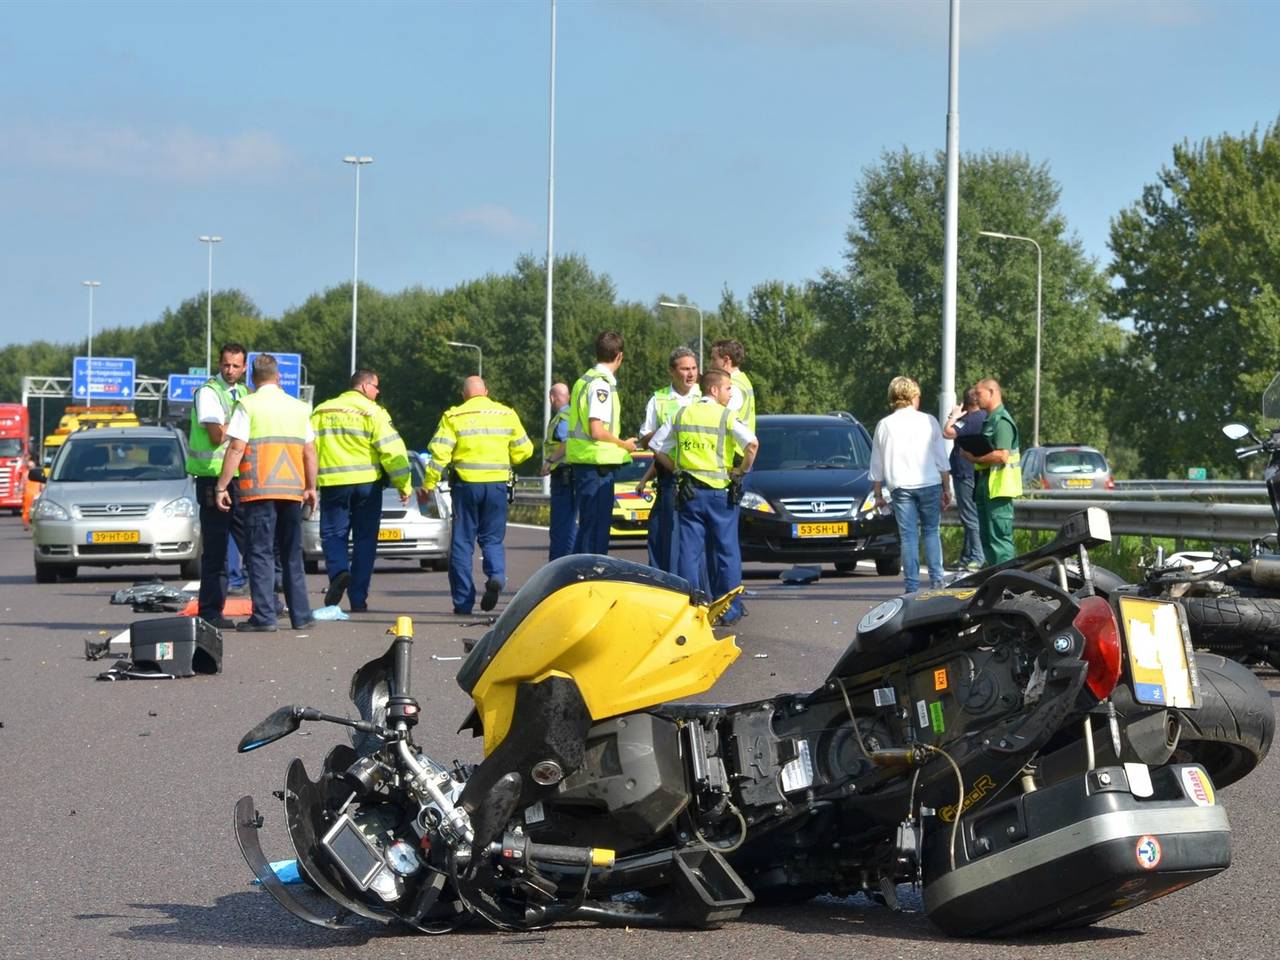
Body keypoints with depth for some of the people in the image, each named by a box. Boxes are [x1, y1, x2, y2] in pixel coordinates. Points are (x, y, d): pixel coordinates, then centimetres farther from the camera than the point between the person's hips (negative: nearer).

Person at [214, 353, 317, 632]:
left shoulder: (247, 406, -4)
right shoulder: (299, 408, 11)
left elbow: (236, 450, -9)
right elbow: (310, 452, 11)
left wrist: (222, 487, -6)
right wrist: (311, 488, 20)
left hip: (258, 491, -4)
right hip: (292, 490, 4)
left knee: (260, 553, -2)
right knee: (292, 554, 13)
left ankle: (264, 617, -7)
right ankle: (301, 616, 13)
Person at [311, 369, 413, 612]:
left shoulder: (321, 412, 9)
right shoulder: (373, 412, -3)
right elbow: (392, 450, -9)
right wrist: (404, 485, -5)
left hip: (332, 484, 2)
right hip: (366, 483, -2)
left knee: (333, 535, 9)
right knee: (364, 540, 6)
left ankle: (338, 571, -21)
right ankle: (358, 599, 4)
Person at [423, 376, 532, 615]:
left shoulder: (454, 417, -1)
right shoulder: (506, 414, 6)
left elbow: (440, 452, -9)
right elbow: (524, 450, 8)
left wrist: (429, 484, -4)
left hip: (466, 483, -2)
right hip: (497, 484, 2)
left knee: (462, 542, 6)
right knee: (492, 539, 13)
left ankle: (463, 602, 5)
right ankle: (496, 575, -18)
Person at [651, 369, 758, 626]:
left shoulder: (681, 415, 8)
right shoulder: (727, 416, -6)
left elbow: (657, 446, 9)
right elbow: (752, 443, -19)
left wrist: (675, 469, 14)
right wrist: (743, 469, -6)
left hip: (689, 492, 3)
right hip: (720, 490, -3)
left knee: (689, 551, 5)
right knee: (726, 552, 5)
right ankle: (730, 610, 7)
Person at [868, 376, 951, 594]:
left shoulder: (884, 425, 6)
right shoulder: (928, 421, 3)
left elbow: (876, 465, 8)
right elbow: (942, 459, 5)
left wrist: (878, 494, 15)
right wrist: (947, 488, 11)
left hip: (900, 486, 0)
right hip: (929, 484, 0)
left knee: (908, 535, 2)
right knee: (931, 532, 10)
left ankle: (912, 585, -2)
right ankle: (936, 579, 2)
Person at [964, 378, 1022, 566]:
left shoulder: (1001, 421, -14)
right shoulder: (990, 420, 19)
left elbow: (1002, 455, -24)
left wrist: (976, 458, -14)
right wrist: (972, 454, 8)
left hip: (999, 488, -11)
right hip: (986, 487, 11)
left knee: (999, 538, -11)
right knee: (986, 537, 14)